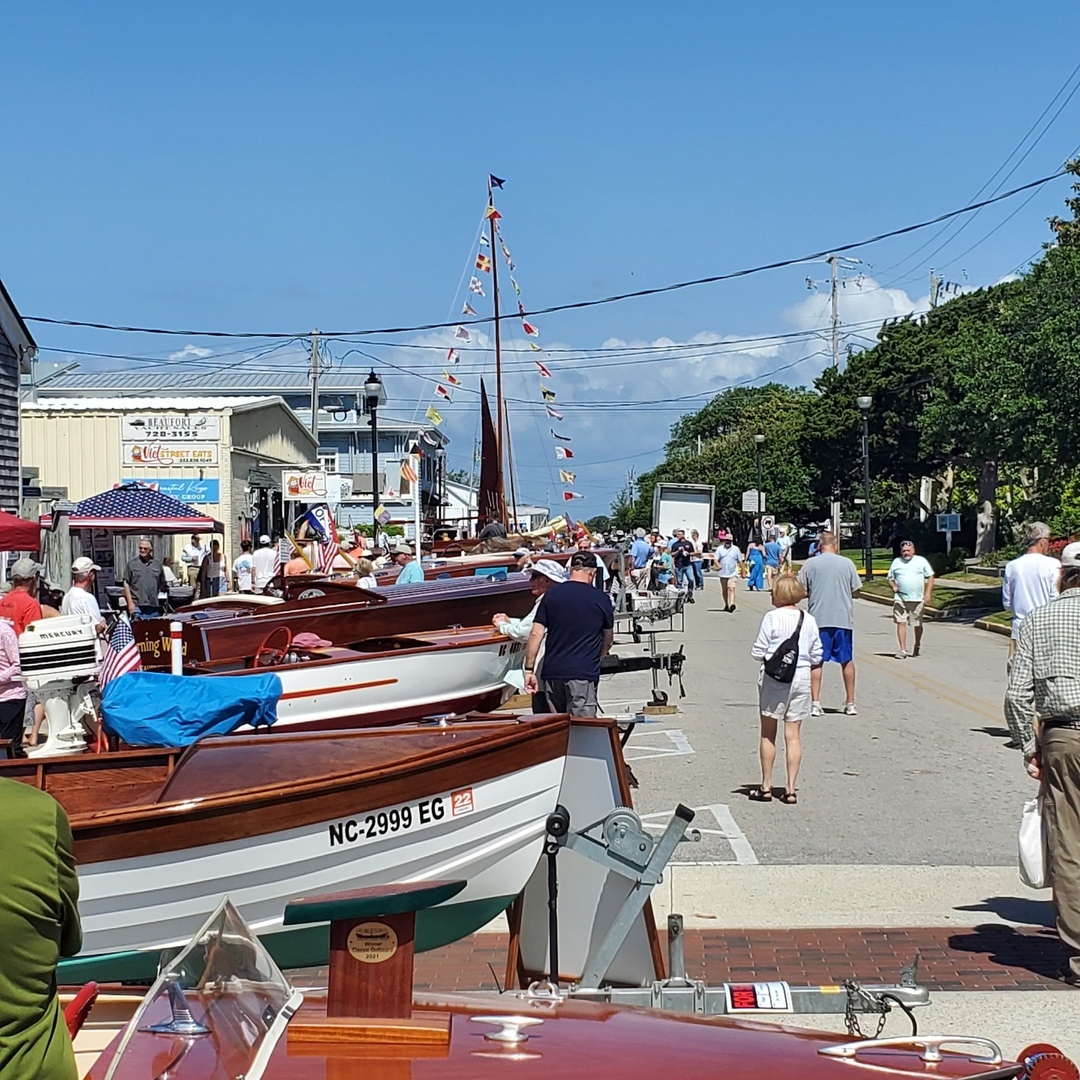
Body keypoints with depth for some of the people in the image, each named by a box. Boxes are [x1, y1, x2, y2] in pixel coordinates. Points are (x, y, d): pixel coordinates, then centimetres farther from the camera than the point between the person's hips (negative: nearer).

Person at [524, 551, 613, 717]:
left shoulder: (551, 595, 5)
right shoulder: (601, 599, 1)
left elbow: (535, 634, 0)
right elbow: (608, 639, 15)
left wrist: (529, 670, 4)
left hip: (552, 674, 3)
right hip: (583, 675, -3)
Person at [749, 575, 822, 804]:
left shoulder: (772, 617, -10)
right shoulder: (810, 620, 3)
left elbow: (758, 652, -10)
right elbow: (817, 657, 6)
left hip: (774, 677, -4)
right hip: (801, 677, 4)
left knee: (768, 733, 8)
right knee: (793, 734, 7)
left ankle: (766, 786, 13)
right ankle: (790, 789, 7)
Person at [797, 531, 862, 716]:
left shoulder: (810, 564, -2)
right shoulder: (847, 563, 0)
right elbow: (856, 590, 5)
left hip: (818, 618, -1)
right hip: (843, 618, 1)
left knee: (816, 661, 6)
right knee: (847, 661, 13)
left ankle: (815, 703, 0)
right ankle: (850, 703, 18)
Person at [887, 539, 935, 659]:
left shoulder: (921, 561, 5)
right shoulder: (896, 562, 10)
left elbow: (930, 576, 6)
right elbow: (890, 578, 16)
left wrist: (928, 593, -4)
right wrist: (893, 586, -6)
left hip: (917, 599, 0)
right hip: (900, 599, 1)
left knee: (918, 624, 9)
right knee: (901, 623, -8)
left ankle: (917, 646, 32)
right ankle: (902, 650, -8)